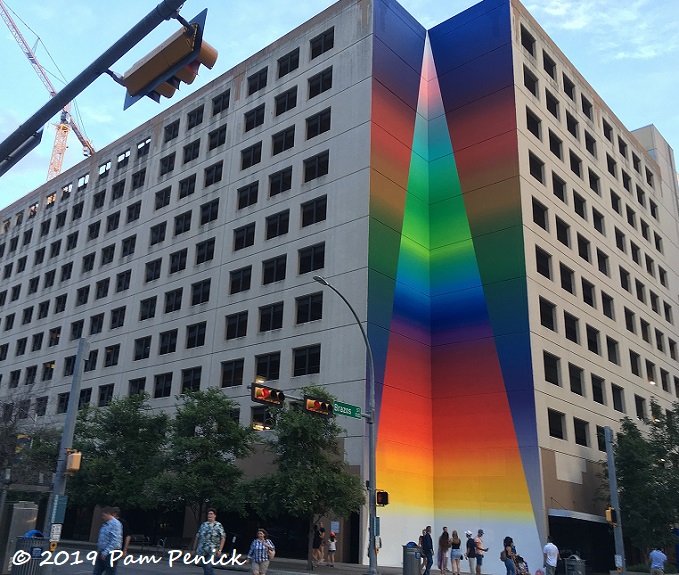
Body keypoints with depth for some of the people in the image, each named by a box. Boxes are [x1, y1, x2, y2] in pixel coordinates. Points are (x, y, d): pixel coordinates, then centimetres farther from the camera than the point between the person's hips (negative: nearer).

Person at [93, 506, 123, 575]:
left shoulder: (115, 524, -15)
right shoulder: (106, 524, 14)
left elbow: (115, 541, -22)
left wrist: (106, 552, -22)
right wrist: (99, 552, 16)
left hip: (110, 554, -9)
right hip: (102, 554, 9)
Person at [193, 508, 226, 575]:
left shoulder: (218, 525, 0)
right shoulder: (203, 524, 13)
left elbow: (223, 538, -4)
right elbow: (197, 537, 18)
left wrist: (220, 550, -11)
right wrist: (194, 549, 17)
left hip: (212, 552, -5)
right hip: (202, 551, 5)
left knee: (208, 567, -16)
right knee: (205, 568, 9)